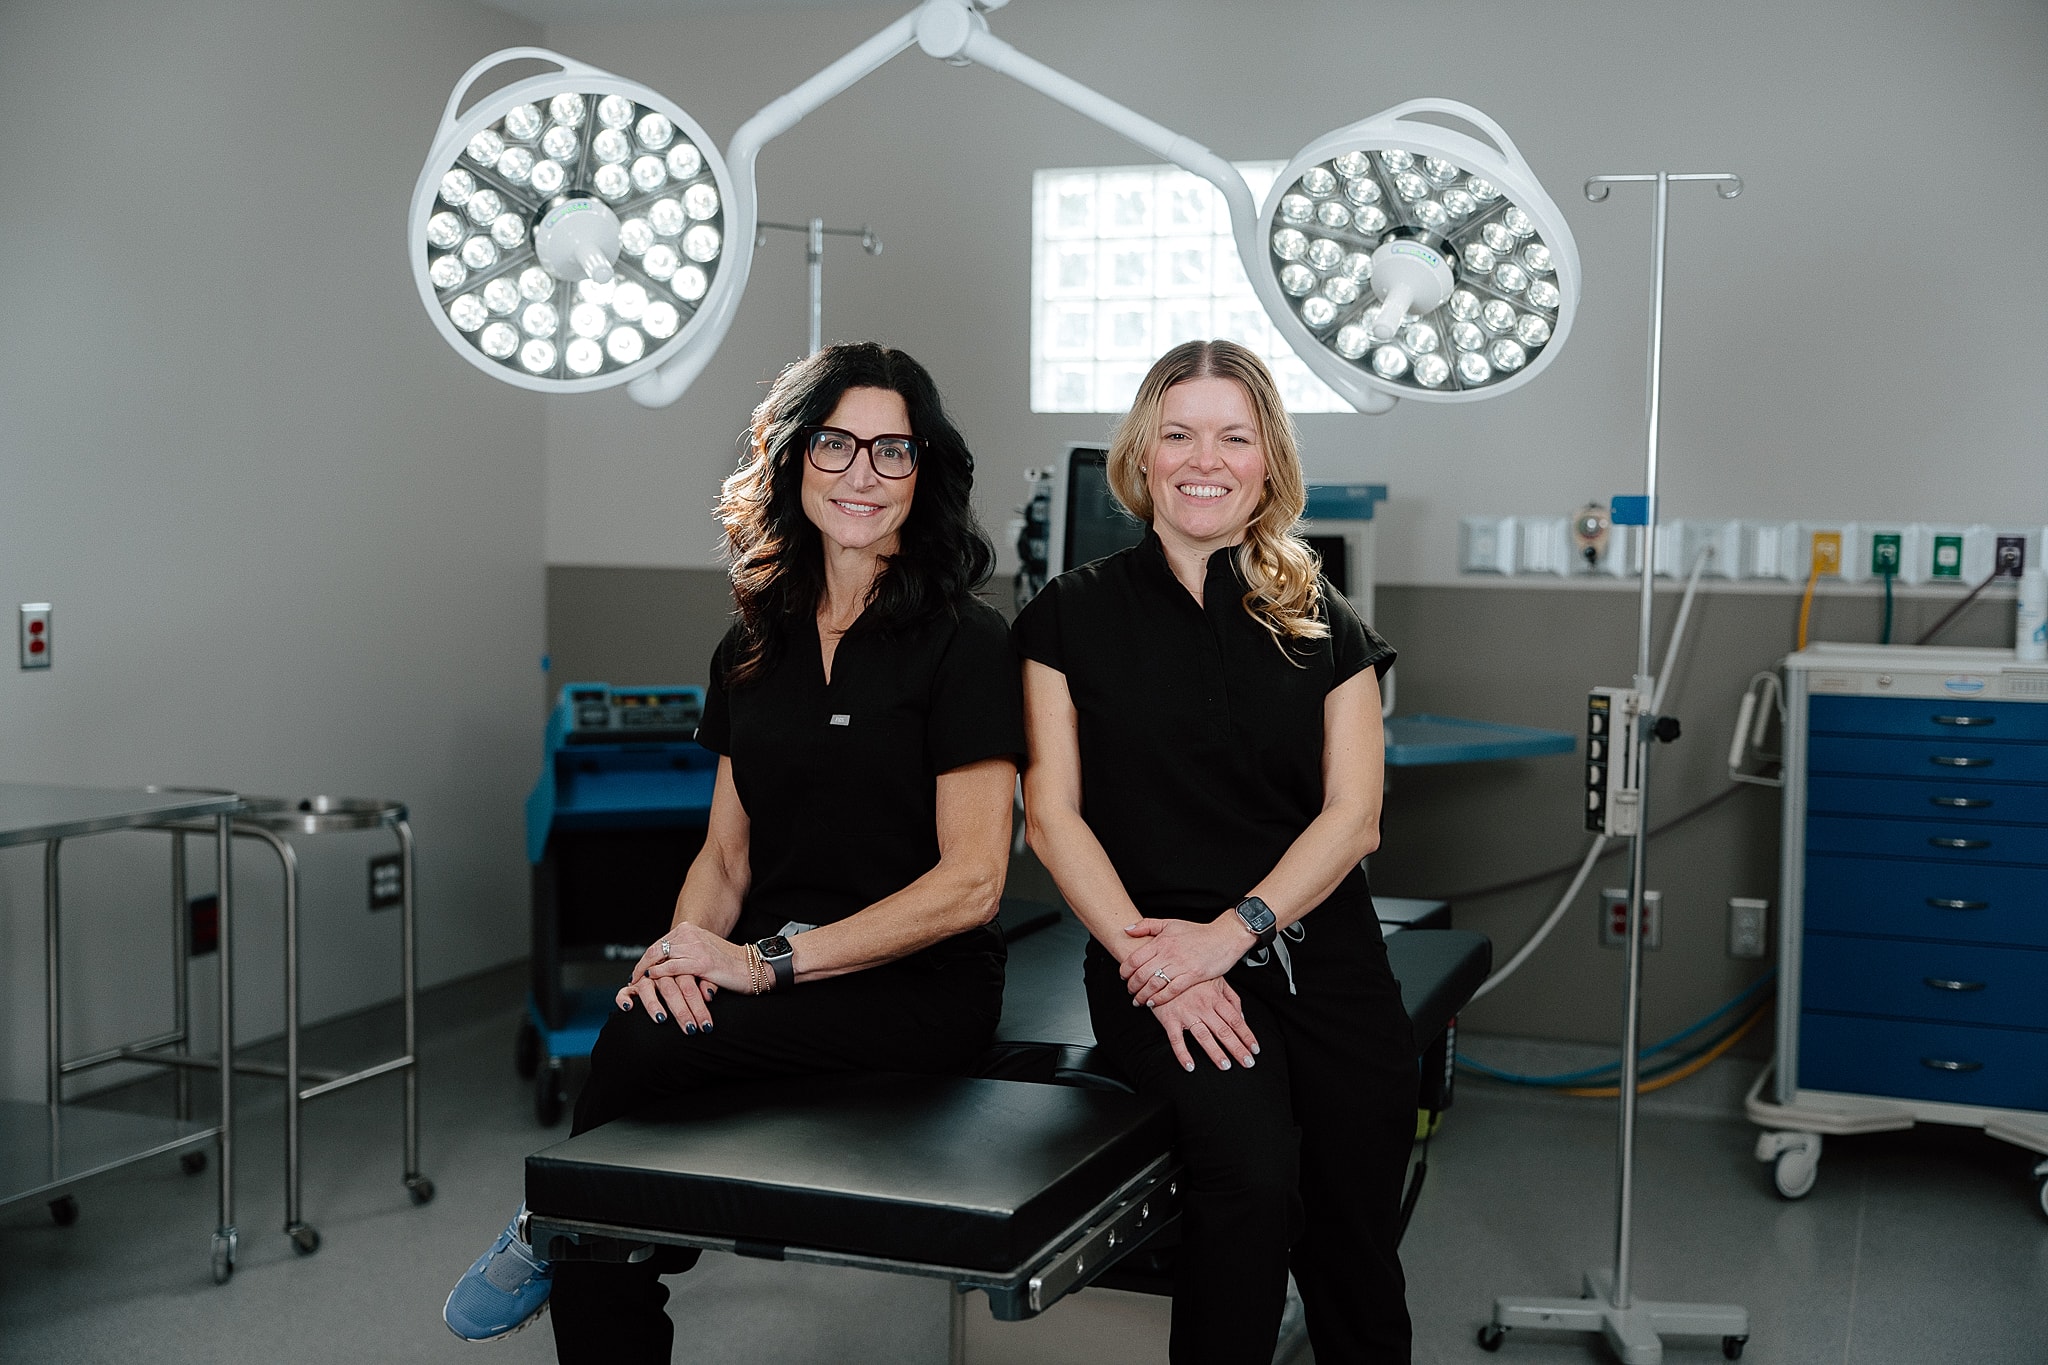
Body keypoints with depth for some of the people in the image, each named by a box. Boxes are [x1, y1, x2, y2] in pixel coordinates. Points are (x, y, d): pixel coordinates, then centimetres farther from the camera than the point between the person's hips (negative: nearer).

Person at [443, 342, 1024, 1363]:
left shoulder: (966, 643, -5)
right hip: (777, 986, 5)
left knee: (642, 1044, -29)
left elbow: (970, 881, -12)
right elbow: (727, 853, 14)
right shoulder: (755, 646, 14)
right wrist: (685, 948, -10)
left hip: (920, 991, -4)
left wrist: (769, 961, -18)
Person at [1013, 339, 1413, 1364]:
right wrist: (1148, 954, -13)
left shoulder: (1323, 626, 11)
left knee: (1353, 1250, -6)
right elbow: (1051, 815, 0)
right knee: (1253, 1169, -27)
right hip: (1155, 962, -2)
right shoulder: (1074, 616, 6)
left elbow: (1353, 816, 4)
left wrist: (1233, 930, -11)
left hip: (1323, 960, 3)